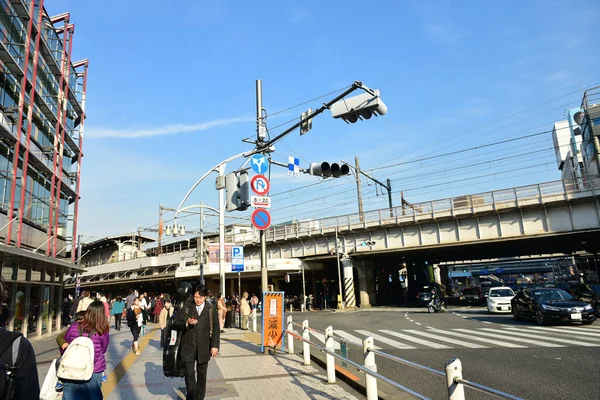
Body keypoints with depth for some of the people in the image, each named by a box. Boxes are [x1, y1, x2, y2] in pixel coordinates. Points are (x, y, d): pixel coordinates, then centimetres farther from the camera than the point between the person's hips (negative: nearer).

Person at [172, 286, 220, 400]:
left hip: (204, 348, 1)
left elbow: (216, 328, 2)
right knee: (189, 374, -4)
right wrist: (187, 323, -18)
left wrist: (215, 345, -5)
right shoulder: (186, 308, 1)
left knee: (202, 375, 11)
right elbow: (175, 324, 1)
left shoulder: (211, 309, 1)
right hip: (188, 347, -1)